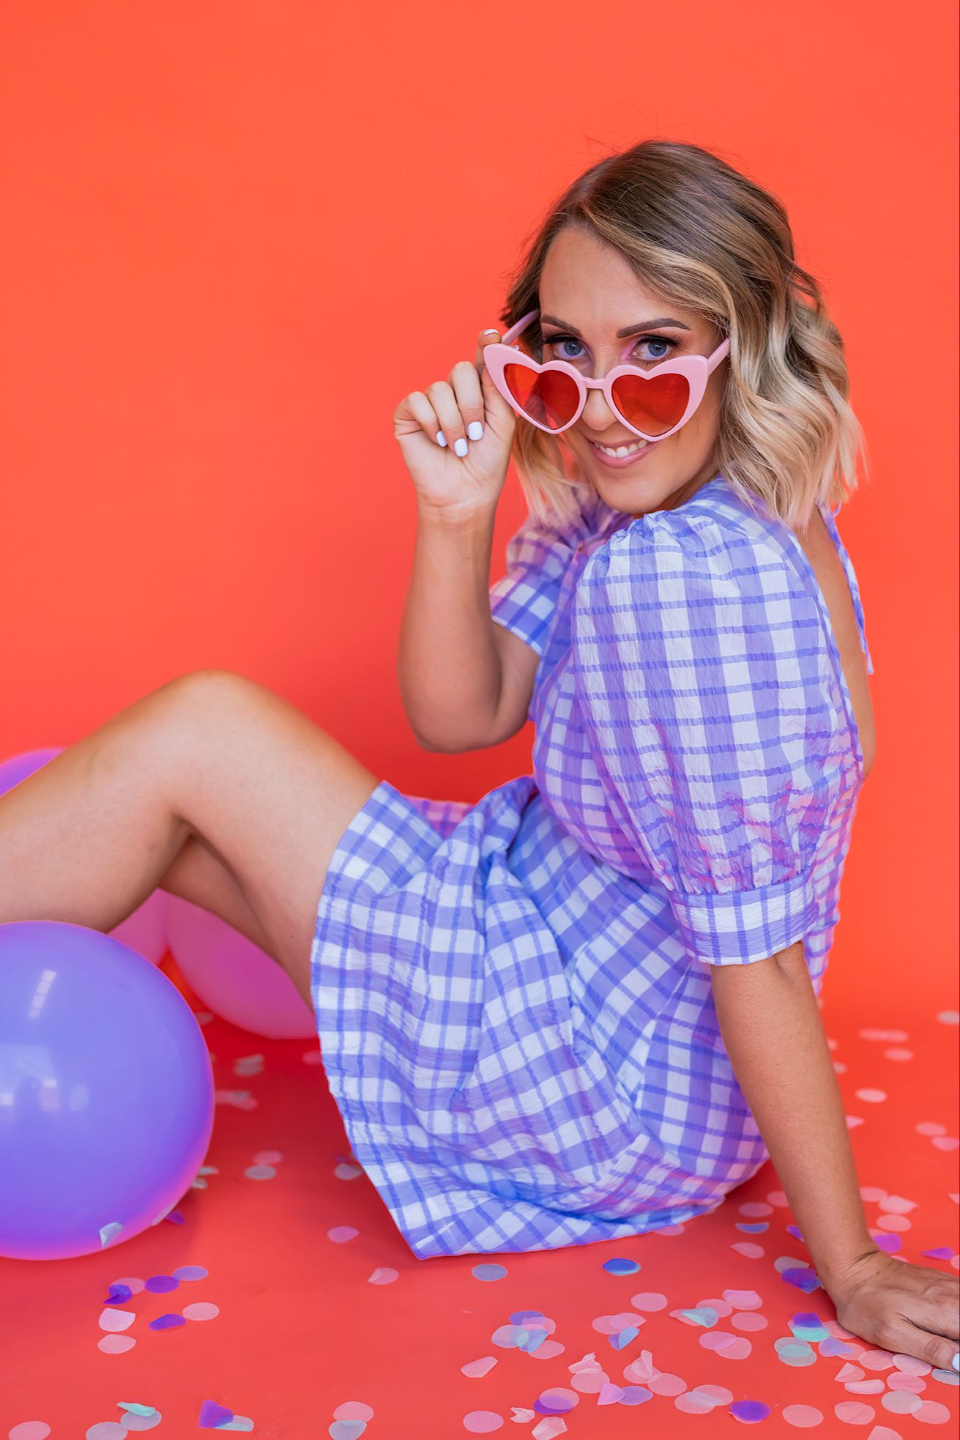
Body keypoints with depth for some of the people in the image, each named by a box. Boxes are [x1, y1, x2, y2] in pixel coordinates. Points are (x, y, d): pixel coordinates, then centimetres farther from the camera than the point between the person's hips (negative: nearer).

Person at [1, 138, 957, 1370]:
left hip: (622, 1101, -9)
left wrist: (850, 1269, -20)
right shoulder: (632, 497, -2)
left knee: (197, 732, -7)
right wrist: (457, 516, -19)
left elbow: (761, 953, -28)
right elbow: (461, 716, -3)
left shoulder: (683, 578, -31)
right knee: (176, 820, 14)